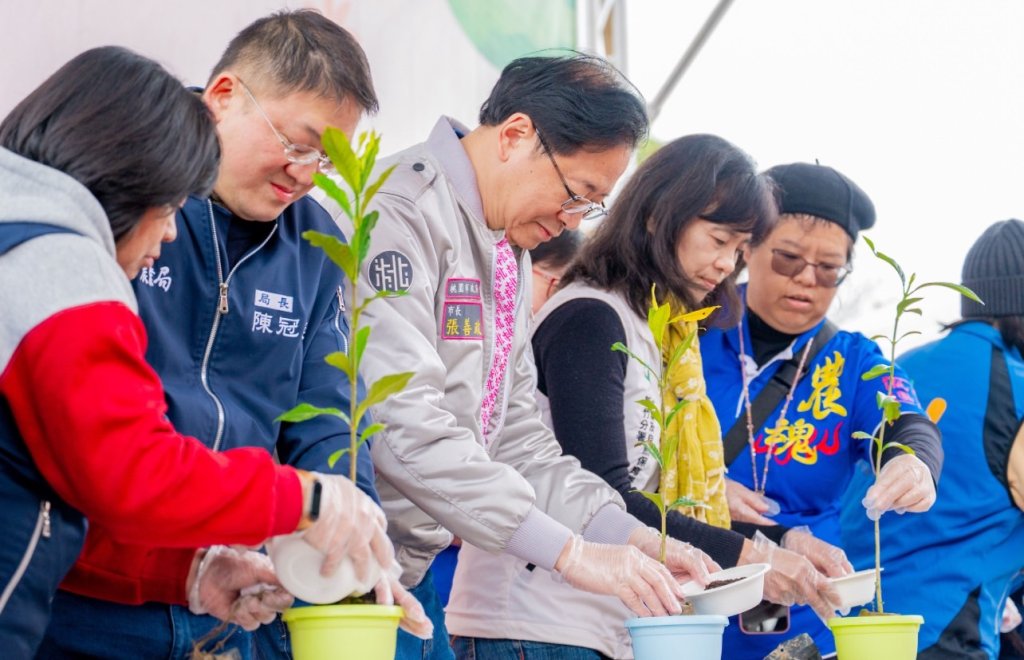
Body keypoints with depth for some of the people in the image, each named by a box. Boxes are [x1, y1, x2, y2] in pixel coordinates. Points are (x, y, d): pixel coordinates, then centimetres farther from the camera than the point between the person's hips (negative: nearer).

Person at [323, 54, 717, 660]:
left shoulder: (508, 254, 13)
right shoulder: (400, 215, -17)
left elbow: (515, 430, 15)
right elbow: (405, 425, -26)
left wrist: (630, 537, 2)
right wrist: (569, 552, -26)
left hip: (415, 571, 9)